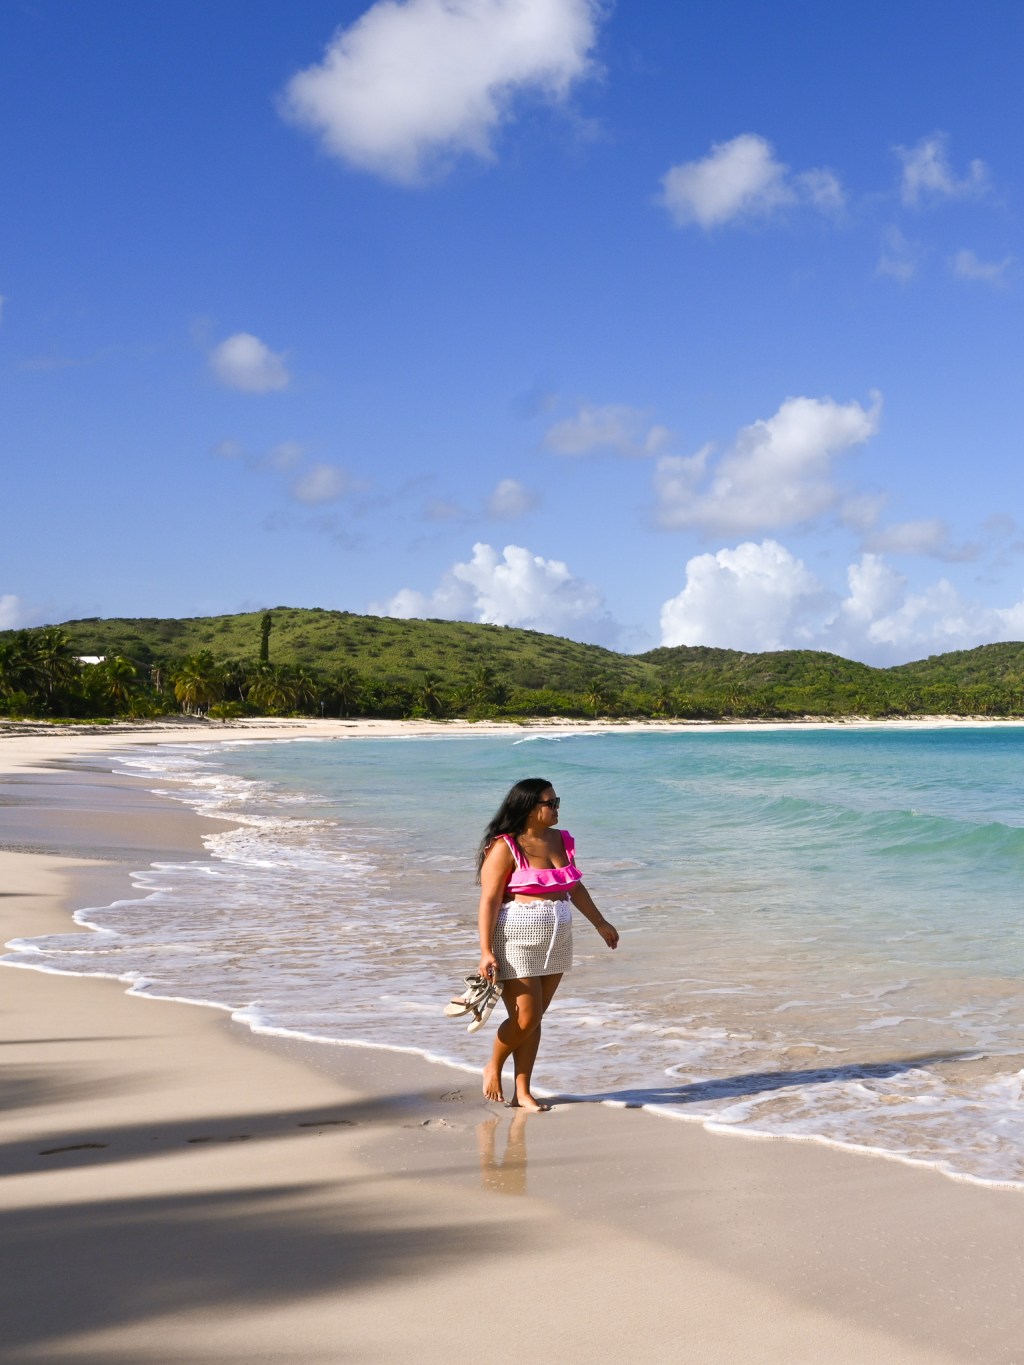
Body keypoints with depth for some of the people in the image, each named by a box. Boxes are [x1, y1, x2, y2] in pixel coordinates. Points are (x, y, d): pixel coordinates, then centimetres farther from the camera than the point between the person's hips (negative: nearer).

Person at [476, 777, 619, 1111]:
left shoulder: (561, 841, 8)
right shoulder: (505, 848, -13)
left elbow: (574, 887, 21)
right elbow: (489, 900, -15)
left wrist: (600, 923, 28)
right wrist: (486, 952, -20)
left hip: (557, 942, 6)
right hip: (516, 943, -6)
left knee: (535, 1018, 8)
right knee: (525, 1018, -6)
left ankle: (522, 1093, 17)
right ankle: (493, 1067, 21)